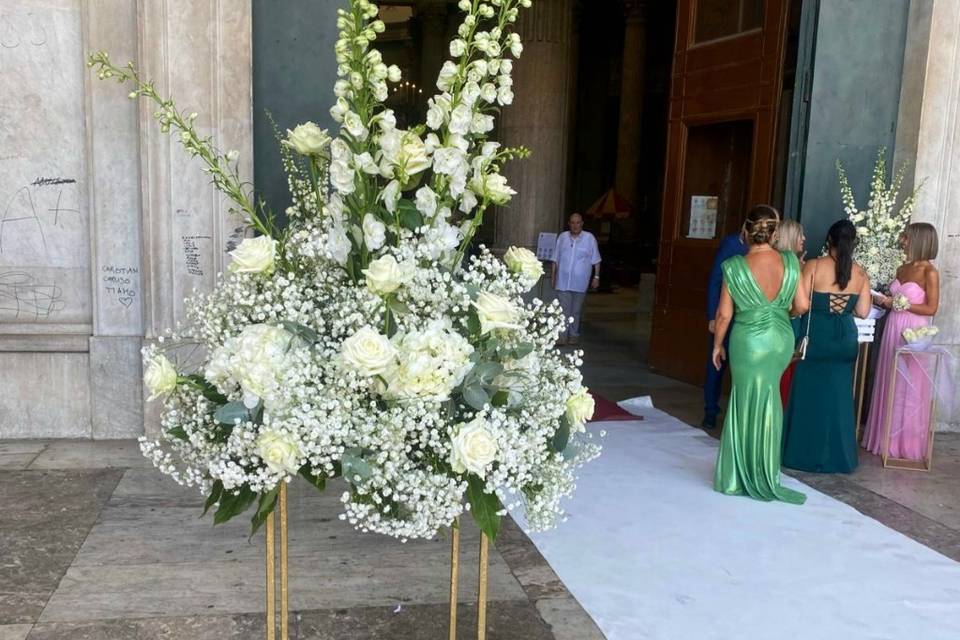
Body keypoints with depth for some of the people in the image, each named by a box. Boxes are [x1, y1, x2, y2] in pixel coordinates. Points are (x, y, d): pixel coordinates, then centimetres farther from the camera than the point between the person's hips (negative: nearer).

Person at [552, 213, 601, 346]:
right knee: (563, 309, -3)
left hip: (580, 282, -1)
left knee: (576, 311, 8)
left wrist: (596, 277, 1)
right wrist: (553, 275, 10)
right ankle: (562, 336, 0)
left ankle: (574, 335, 19)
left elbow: (596, 260, 3)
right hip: (563, 281, 1)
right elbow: (556, 259, 10)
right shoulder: (562, 237, 4)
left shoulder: (589, 238, -2)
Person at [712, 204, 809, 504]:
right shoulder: (790, 262, -6)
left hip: (748, 342, -3)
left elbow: (724, 314, -8)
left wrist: (717, 345, 6)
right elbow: (802, 306, -2)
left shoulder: (734, 266, -13)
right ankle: (762, 476, 28)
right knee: (765, 405, 17)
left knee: (749, 405, 9)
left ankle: (743, 477, 21)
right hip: (782, 341, 3)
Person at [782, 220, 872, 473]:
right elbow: (863, 312, 1)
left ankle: (805, 454, 14)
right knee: (839, 397, 12)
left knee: (809, 395, 8)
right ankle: (838, 457, 19)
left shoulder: (813, 266, -9)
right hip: (845, 338, 3)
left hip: (816, 335, -3)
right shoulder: (860, 273, 1)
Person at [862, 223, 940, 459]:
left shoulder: (929, 271, -9)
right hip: (893, 329, 7)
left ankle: (906, 442, 8)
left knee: (908, 387, -1)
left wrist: (899, 304, -15)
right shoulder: (901, 269, 12)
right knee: (889, 384, 10)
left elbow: (931, 308, -12)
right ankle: (886, 437, 18)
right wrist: (885, 300, 0)